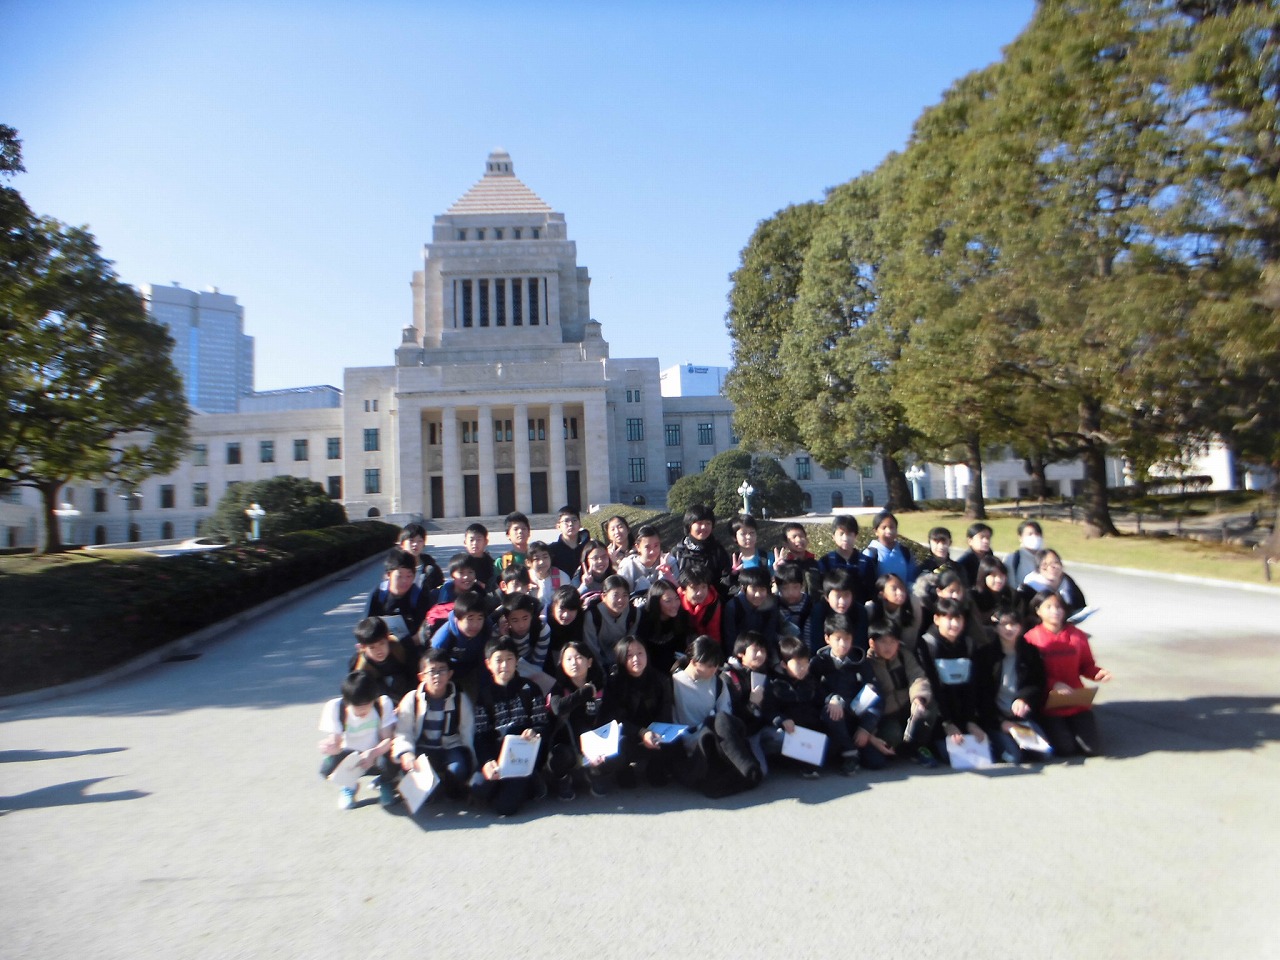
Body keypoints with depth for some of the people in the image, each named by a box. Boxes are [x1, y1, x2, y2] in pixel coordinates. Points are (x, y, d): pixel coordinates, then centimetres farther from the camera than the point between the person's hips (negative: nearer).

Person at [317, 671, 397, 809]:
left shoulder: (383, 703, -21)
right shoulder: (334, 707, -20)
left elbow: (389, 738, -21)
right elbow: (335, 743, -21)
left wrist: (373, 753, -41)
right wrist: (331, 747, -46)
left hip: (377, 755, -1)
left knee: (388, 761, -35)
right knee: (327, 767, -31)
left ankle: (384, 782, 6)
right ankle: (349, 786, 7)